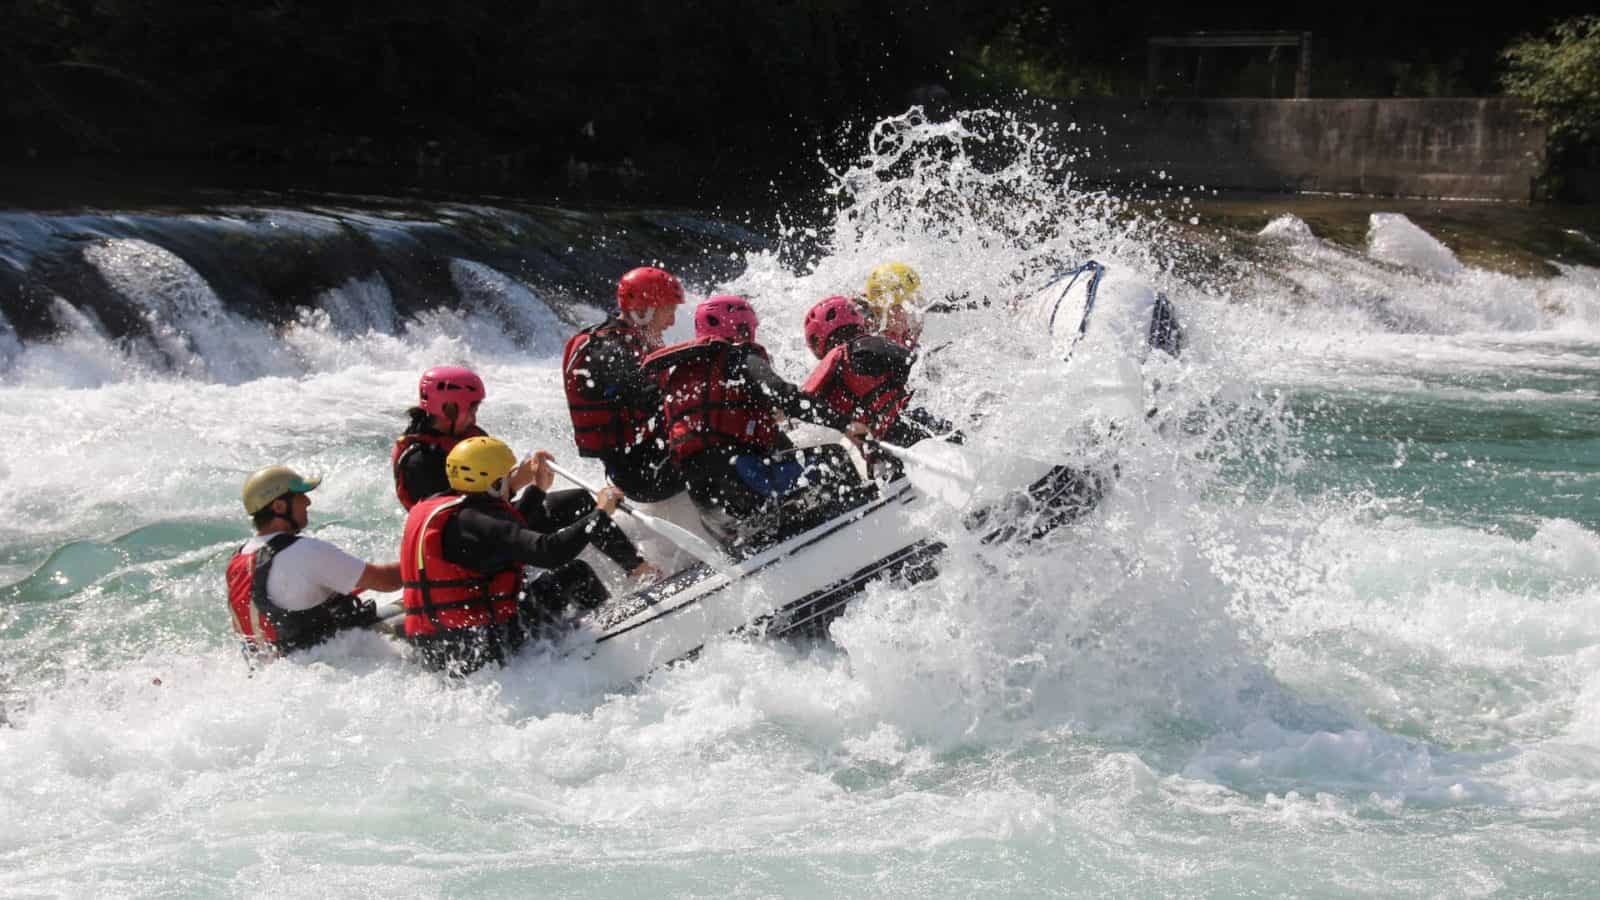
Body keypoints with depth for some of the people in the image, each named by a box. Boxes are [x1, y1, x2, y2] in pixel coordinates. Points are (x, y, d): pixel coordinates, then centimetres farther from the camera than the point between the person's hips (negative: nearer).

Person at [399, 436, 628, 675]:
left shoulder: (430, 509, 12)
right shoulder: (471, 520, -17)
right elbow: (550, 551, -27)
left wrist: (537, 489, 34)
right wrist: (601, 512, -15)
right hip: (481, 651, -10)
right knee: (574, 573, 1)